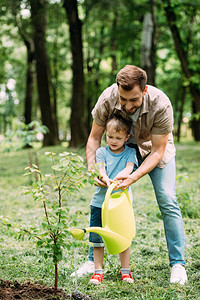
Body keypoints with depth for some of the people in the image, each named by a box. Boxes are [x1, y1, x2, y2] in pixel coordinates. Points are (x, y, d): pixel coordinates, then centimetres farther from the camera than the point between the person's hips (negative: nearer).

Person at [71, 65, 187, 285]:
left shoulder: (161, 105, -36)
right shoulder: (107, 98, -30)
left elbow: (157, 151, -27)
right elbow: (94, 137, -15)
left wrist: (134, 177, -41)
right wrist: (93, 170, -30)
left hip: (156, 149, -2)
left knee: (167, 202, -15)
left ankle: (178, 264, -4)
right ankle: (93, 260, 8)